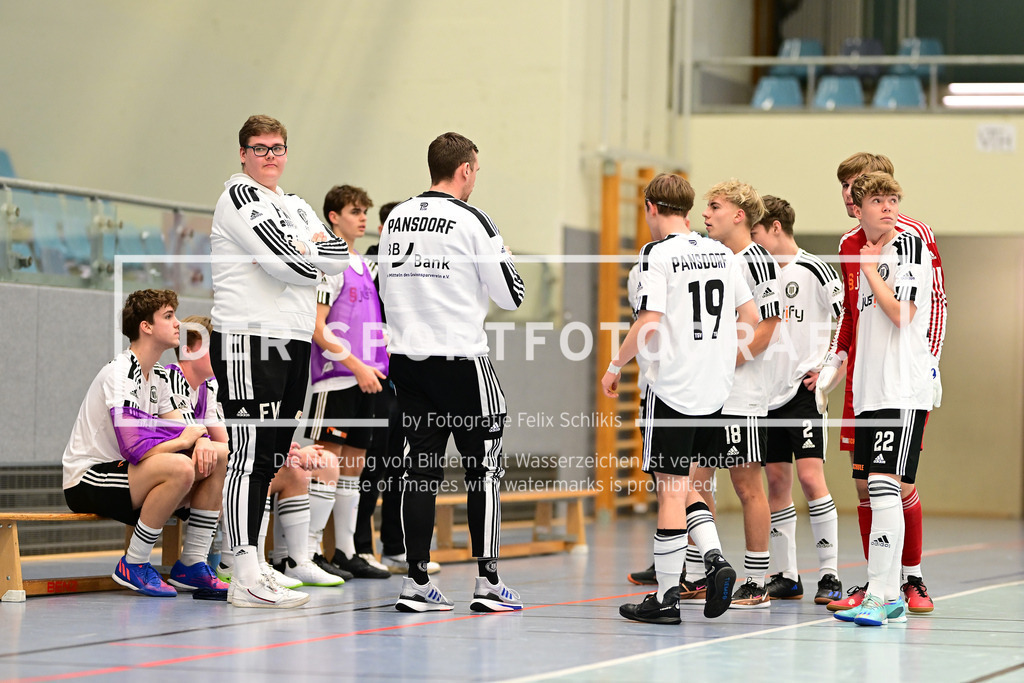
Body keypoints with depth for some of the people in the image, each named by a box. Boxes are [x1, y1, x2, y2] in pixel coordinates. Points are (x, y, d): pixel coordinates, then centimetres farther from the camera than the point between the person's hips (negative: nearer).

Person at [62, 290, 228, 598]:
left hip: (122, 472, 9)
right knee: (180, 467, -32)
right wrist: (184, 440, -15)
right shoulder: (120, 373, -19)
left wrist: (201, 442, -16)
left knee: (219, 456, -1)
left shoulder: (159, 376, 11)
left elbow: (180, 429, 8)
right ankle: (134, 565, -18)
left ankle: (191, 565, 0)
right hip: (84, 483, -9)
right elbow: (135, 446, -29)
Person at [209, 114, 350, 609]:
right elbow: (287, 262, -17)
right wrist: (313, 256, 2)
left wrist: (300, 251, -7)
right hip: (248, 341, -9)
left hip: (294, 344, 9)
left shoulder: (295, 206, 22)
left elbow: (341, 254, 9)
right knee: (250, 456, -12)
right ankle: (246, 579, -15)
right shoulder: (239, 196, -5)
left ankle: (250, 567, 14)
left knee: (270, 458, 9)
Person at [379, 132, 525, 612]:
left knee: (422, 466, 9)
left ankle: (417, 581, 6)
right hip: (460, 359, -6)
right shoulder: (471, 221, -9)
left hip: (406, 357, 6)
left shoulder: (396, 219, 8)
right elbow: (512, 295, -5)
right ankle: (487, 581, 2)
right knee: (484, 468, 4)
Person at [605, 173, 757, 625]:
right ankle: (714, 559, -1)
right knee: (687, 482, 18)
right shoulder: (720, 253, 10)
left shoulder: (657, 254, -9)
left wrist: (615, 366, -5)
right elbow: (751, 318, 13)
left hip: (670, 386, -6)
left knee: (671, 488, -3)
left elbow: (649, 322, -17)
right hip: (714, 390, 6)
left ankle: (666, 597, -1)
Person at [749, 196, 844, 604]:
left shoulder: (814, 271, -7)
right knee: (776, 480, 6)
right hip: (767, 390, 6)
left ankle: (829, 575, -9)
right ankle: (786, 576, 11)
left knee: (810, 475, -13)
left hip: (804, 388, -6)